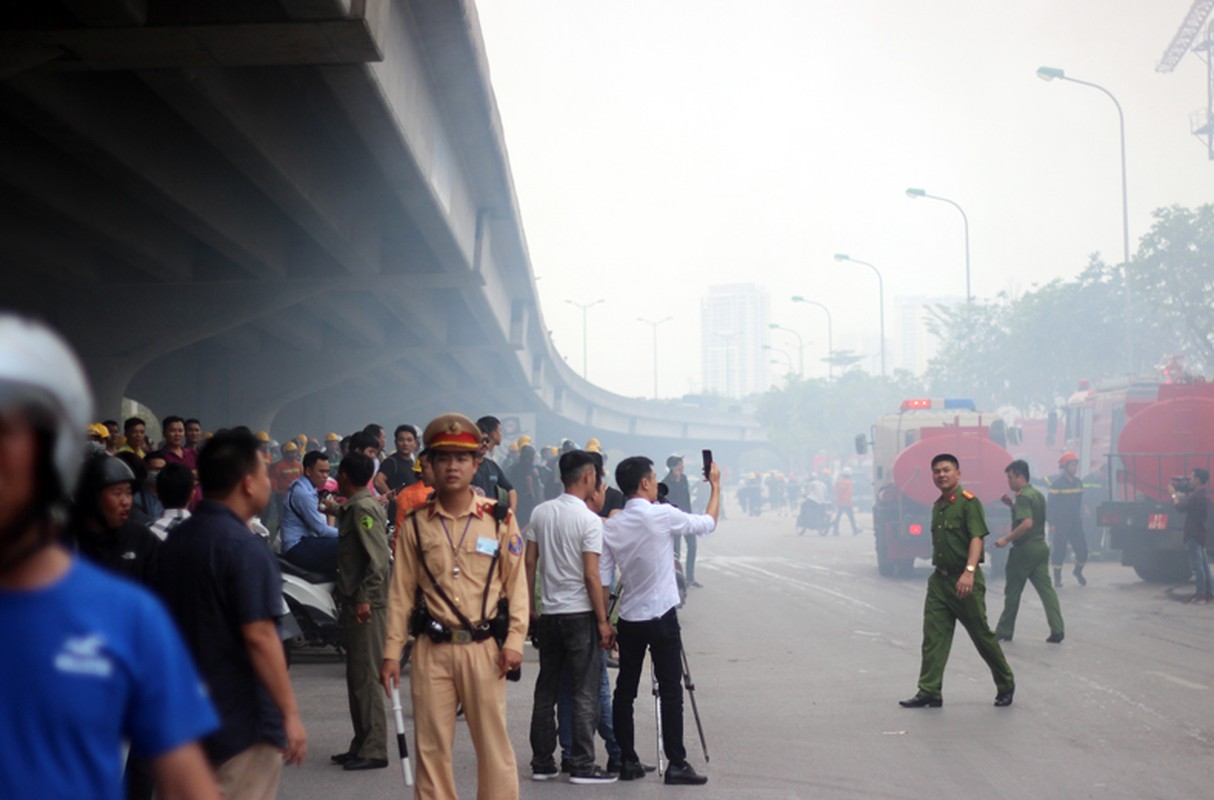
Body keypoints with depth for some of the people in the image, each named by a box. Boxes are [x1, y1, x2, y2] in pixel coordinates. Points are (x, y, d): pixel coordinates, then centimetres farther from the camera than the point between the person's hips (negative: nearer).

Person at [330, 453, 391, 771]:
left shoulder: (363, 508, -13)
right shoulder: (354, 507, 17)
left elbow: (378, 557, -21)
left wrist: (365, 598, -24)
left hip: (366, 604, -10)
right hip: (355, 601, 10)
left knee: (365, 676, -8)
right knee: (356, 675, 14)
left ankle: (374, 750, -5)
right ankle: (362, 744, 21)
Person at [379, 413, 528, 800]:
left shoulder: (499, 519, 1)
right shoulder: (416, 524, 5)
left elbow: (517, 583, 2)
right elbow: (401, 592, 6)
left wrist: (513, 640, -7)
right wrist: (392, 652, 1)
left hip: (483, 648, -2)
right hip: (432, 649, 2)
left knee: (493, 742, 3)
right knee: (431, 745, 6)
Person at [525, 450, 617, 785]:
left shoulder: (540, 512, 4)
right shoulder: (589, 519, -12)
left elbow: (529, 562, 6)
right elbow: (591, 576, -15)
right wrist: (603, 621, -9)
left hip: (548, 613, 6)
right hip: (580, 614, -6)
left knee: (546, 690, 11)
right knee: (585, 693, 0)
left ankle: (542, 763, 16)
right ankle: (582, 766, 1)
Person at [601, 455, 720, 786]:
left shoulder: (610, 526, 1)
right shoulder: (662, 515, -12)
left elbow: (602, 580, 0)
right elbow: (708, 524, 1)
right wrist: (716, 486, 14)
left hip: (628, 620, 5)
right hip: (661, 618, -5)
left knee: (625, 690, 9)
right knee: (670, 691, -2)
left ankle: (627, 761, 11)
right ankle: (676, 764, -2)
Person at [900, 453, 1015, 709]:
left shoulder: (968, 502, -11)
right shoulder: (937, 506, 14)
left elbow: (977, 538, -21)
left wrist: (969, 572, -33)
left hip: (964, 580, -7)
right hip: (939, 578, 7)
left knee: (982, 635, 4)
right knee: (933, 636, 0)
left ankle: (1006, 685, 21)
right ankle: (929, 692, 0)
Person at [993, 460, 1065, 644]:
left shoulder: (1023, 496, -15)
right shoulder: (1037, 494, 14)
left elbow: (1027, 523, -27)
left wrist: (1006, 539, -23)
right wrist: (1011, 505, 16)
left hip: (1024, 549, -8)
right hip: (1040, 547, 8)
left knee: (1012, 592, 4)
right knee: (1046, 589, 3)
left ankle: (1004, 632, 13)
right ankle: (1057, 630, -6)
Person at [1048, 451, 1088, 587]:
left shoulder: (1078, 482, 10)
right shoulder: (1057, 482, -10)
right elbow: (1052, 505, -10)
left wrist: (1079, 519, 17)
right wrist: (1052, 524, -14)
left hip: (1075, 523, 5)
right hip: (1060, 524, -5)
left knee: (1082, 550, 1)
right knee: (1059, 551, 0)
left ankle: (1078, 571, 26)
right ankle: (1057, 577, 13)